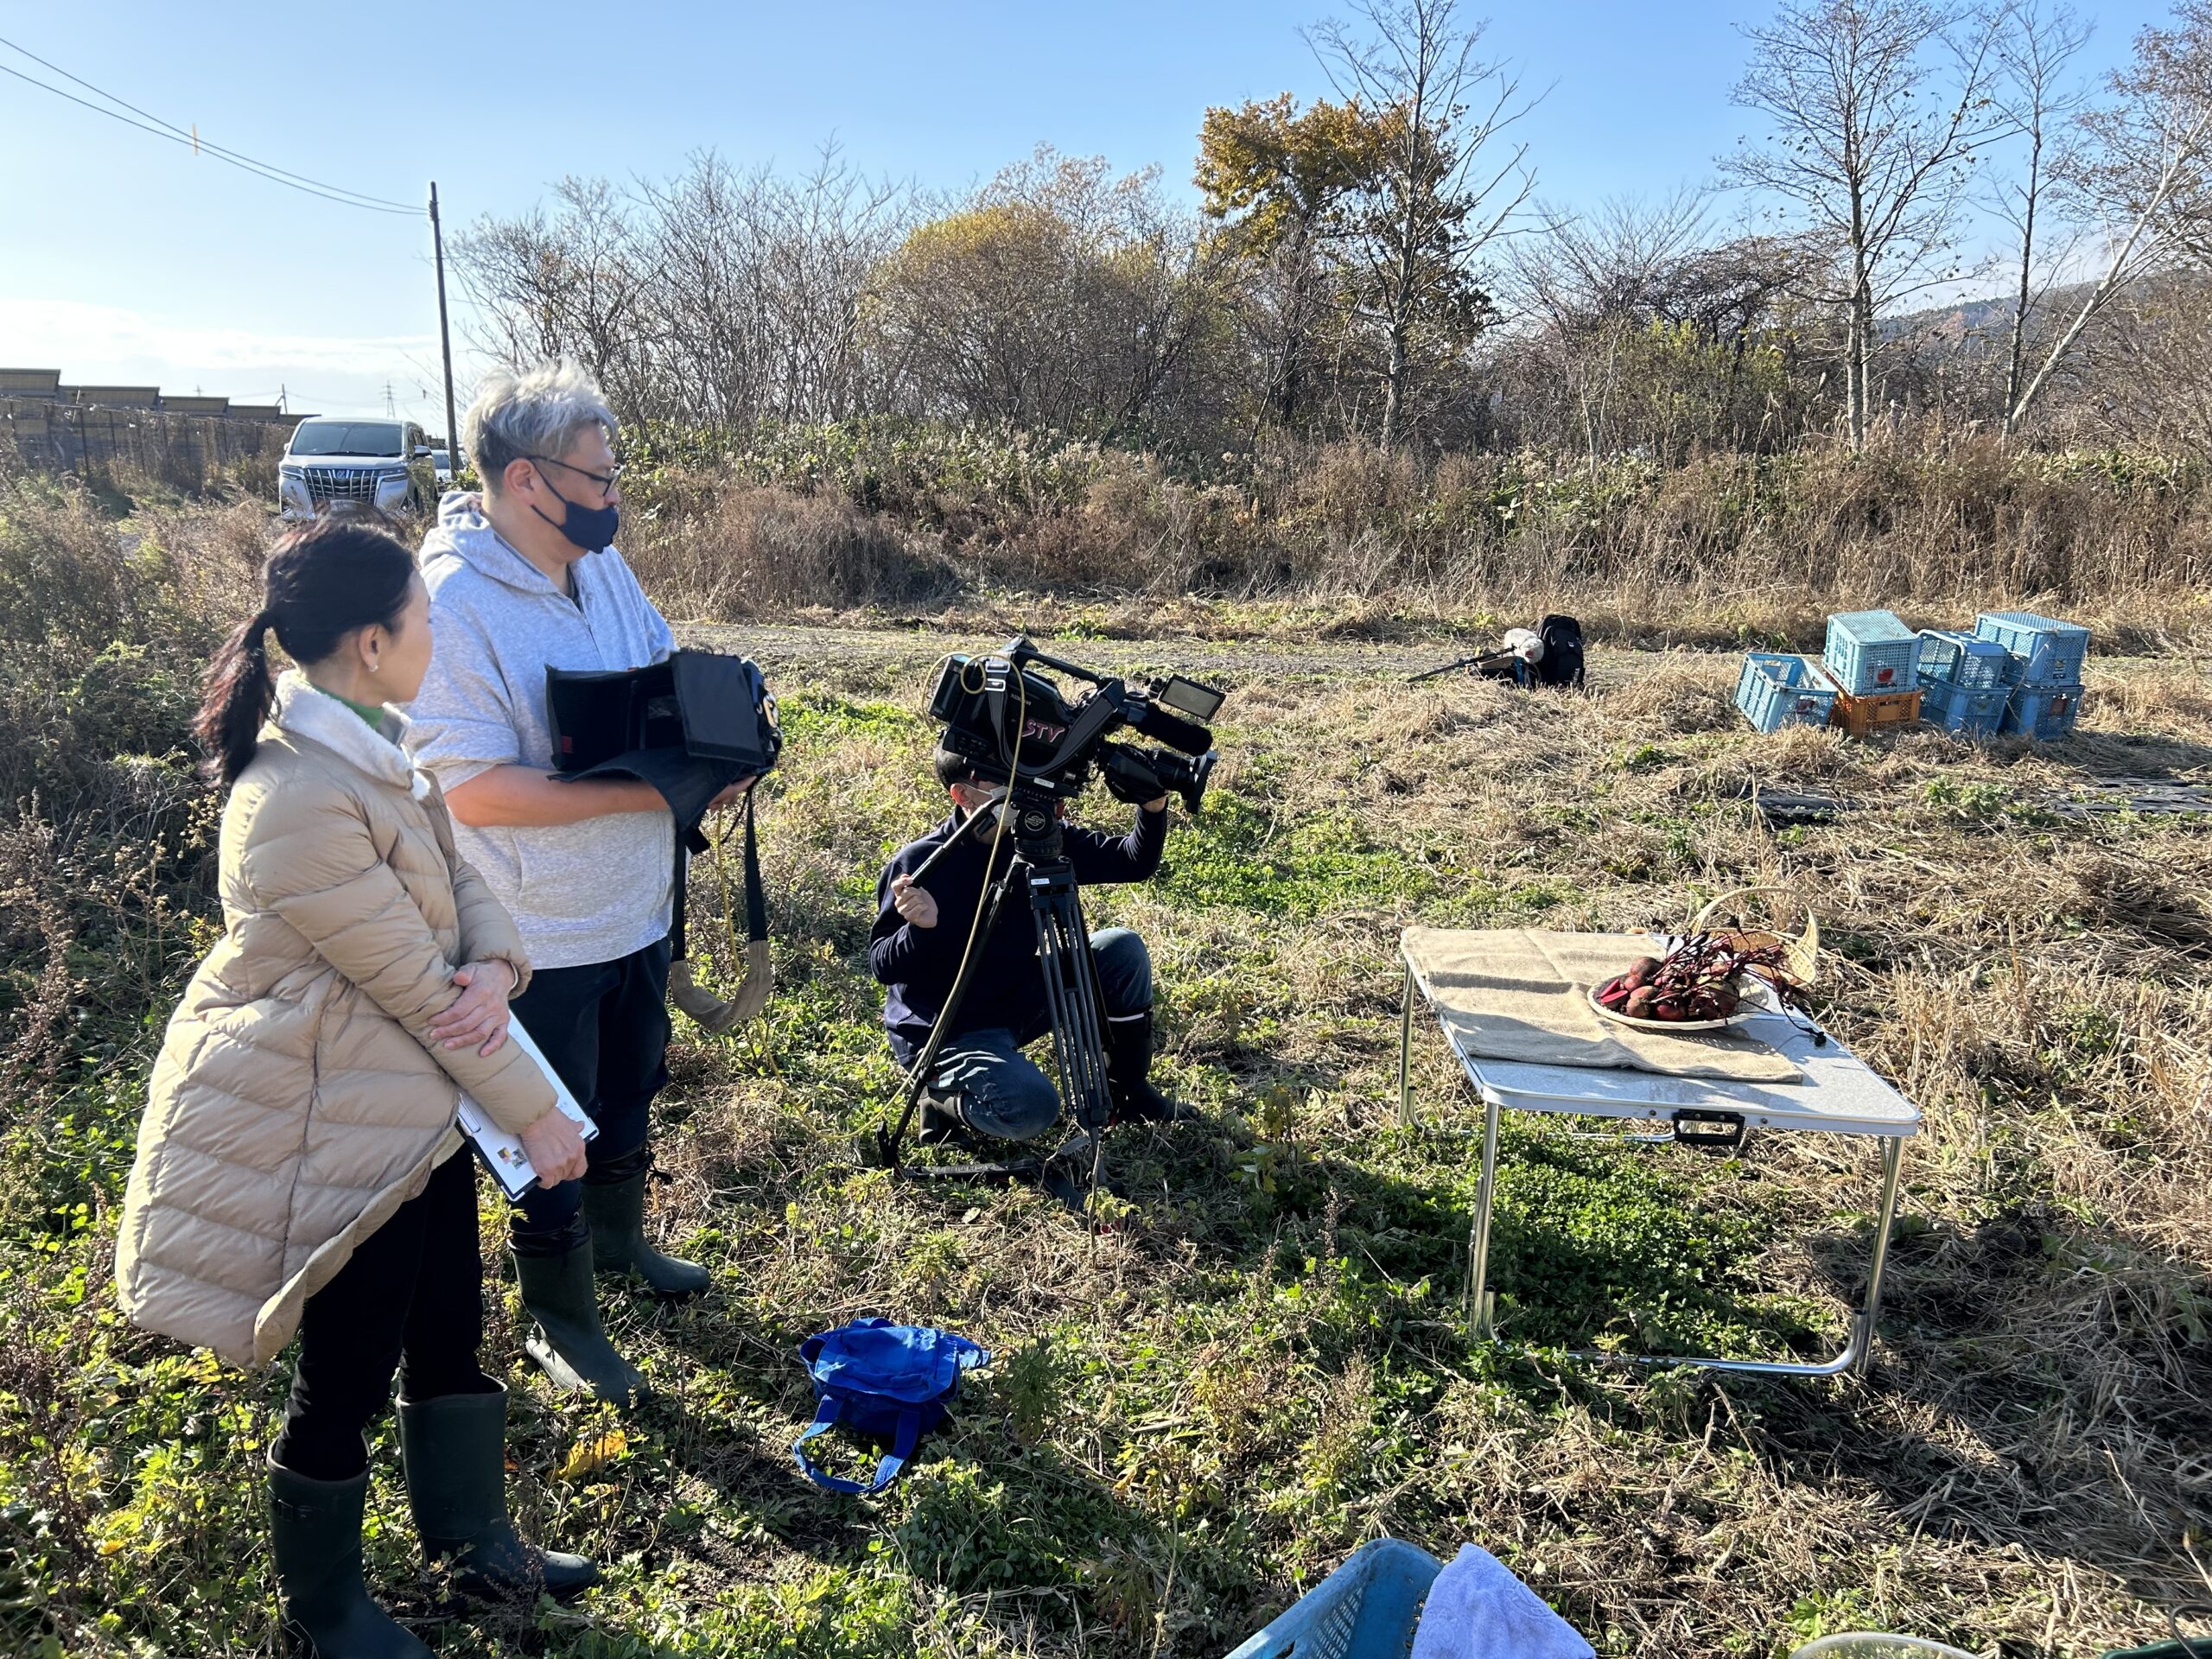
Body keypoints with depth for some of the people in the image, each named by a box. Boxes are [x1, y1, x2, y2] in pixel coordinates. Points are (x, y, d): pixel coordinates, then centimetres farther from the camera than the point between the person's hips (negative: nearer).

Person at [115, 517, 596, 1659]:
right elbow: (417, 986, -24)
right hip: (338, 1128, -9)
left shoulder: (370, 743, 1)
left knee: (450, 1338, 21)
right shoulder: (298, 804, -29)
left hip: (417, 1100, 9)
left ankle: (477, 1549, 43)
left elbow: (459, 880, 5)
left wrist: (497, 967, -17)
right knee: (346, 1382, 12)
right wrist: (536, 1119, -13)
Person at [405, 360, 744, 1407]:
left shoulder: (600, 563, 0)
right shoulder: (453, 601, -25)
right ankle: (560, 1324, 32)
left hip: (636, 910, 8)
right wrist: (650, 790, -28)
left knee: (630, 1096, 26)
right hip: (540, 938, -7)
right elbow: (474, 788, -28)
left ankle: (618, 1239, 52)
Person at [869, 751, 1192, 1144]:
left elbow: (1133, 863, -2)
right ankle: (944, 1100, 1)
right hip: (950, 1032, -6)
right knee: (1031, 1107, -32)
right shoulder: (918, 863, -21)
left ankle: (1129, 1091, 9)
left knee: (1123, 949, -9)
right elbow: (881, 965, -18)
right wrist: (919, 928, -40)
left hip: (1021, 1001, 7)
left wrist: (1153, 808, -22)